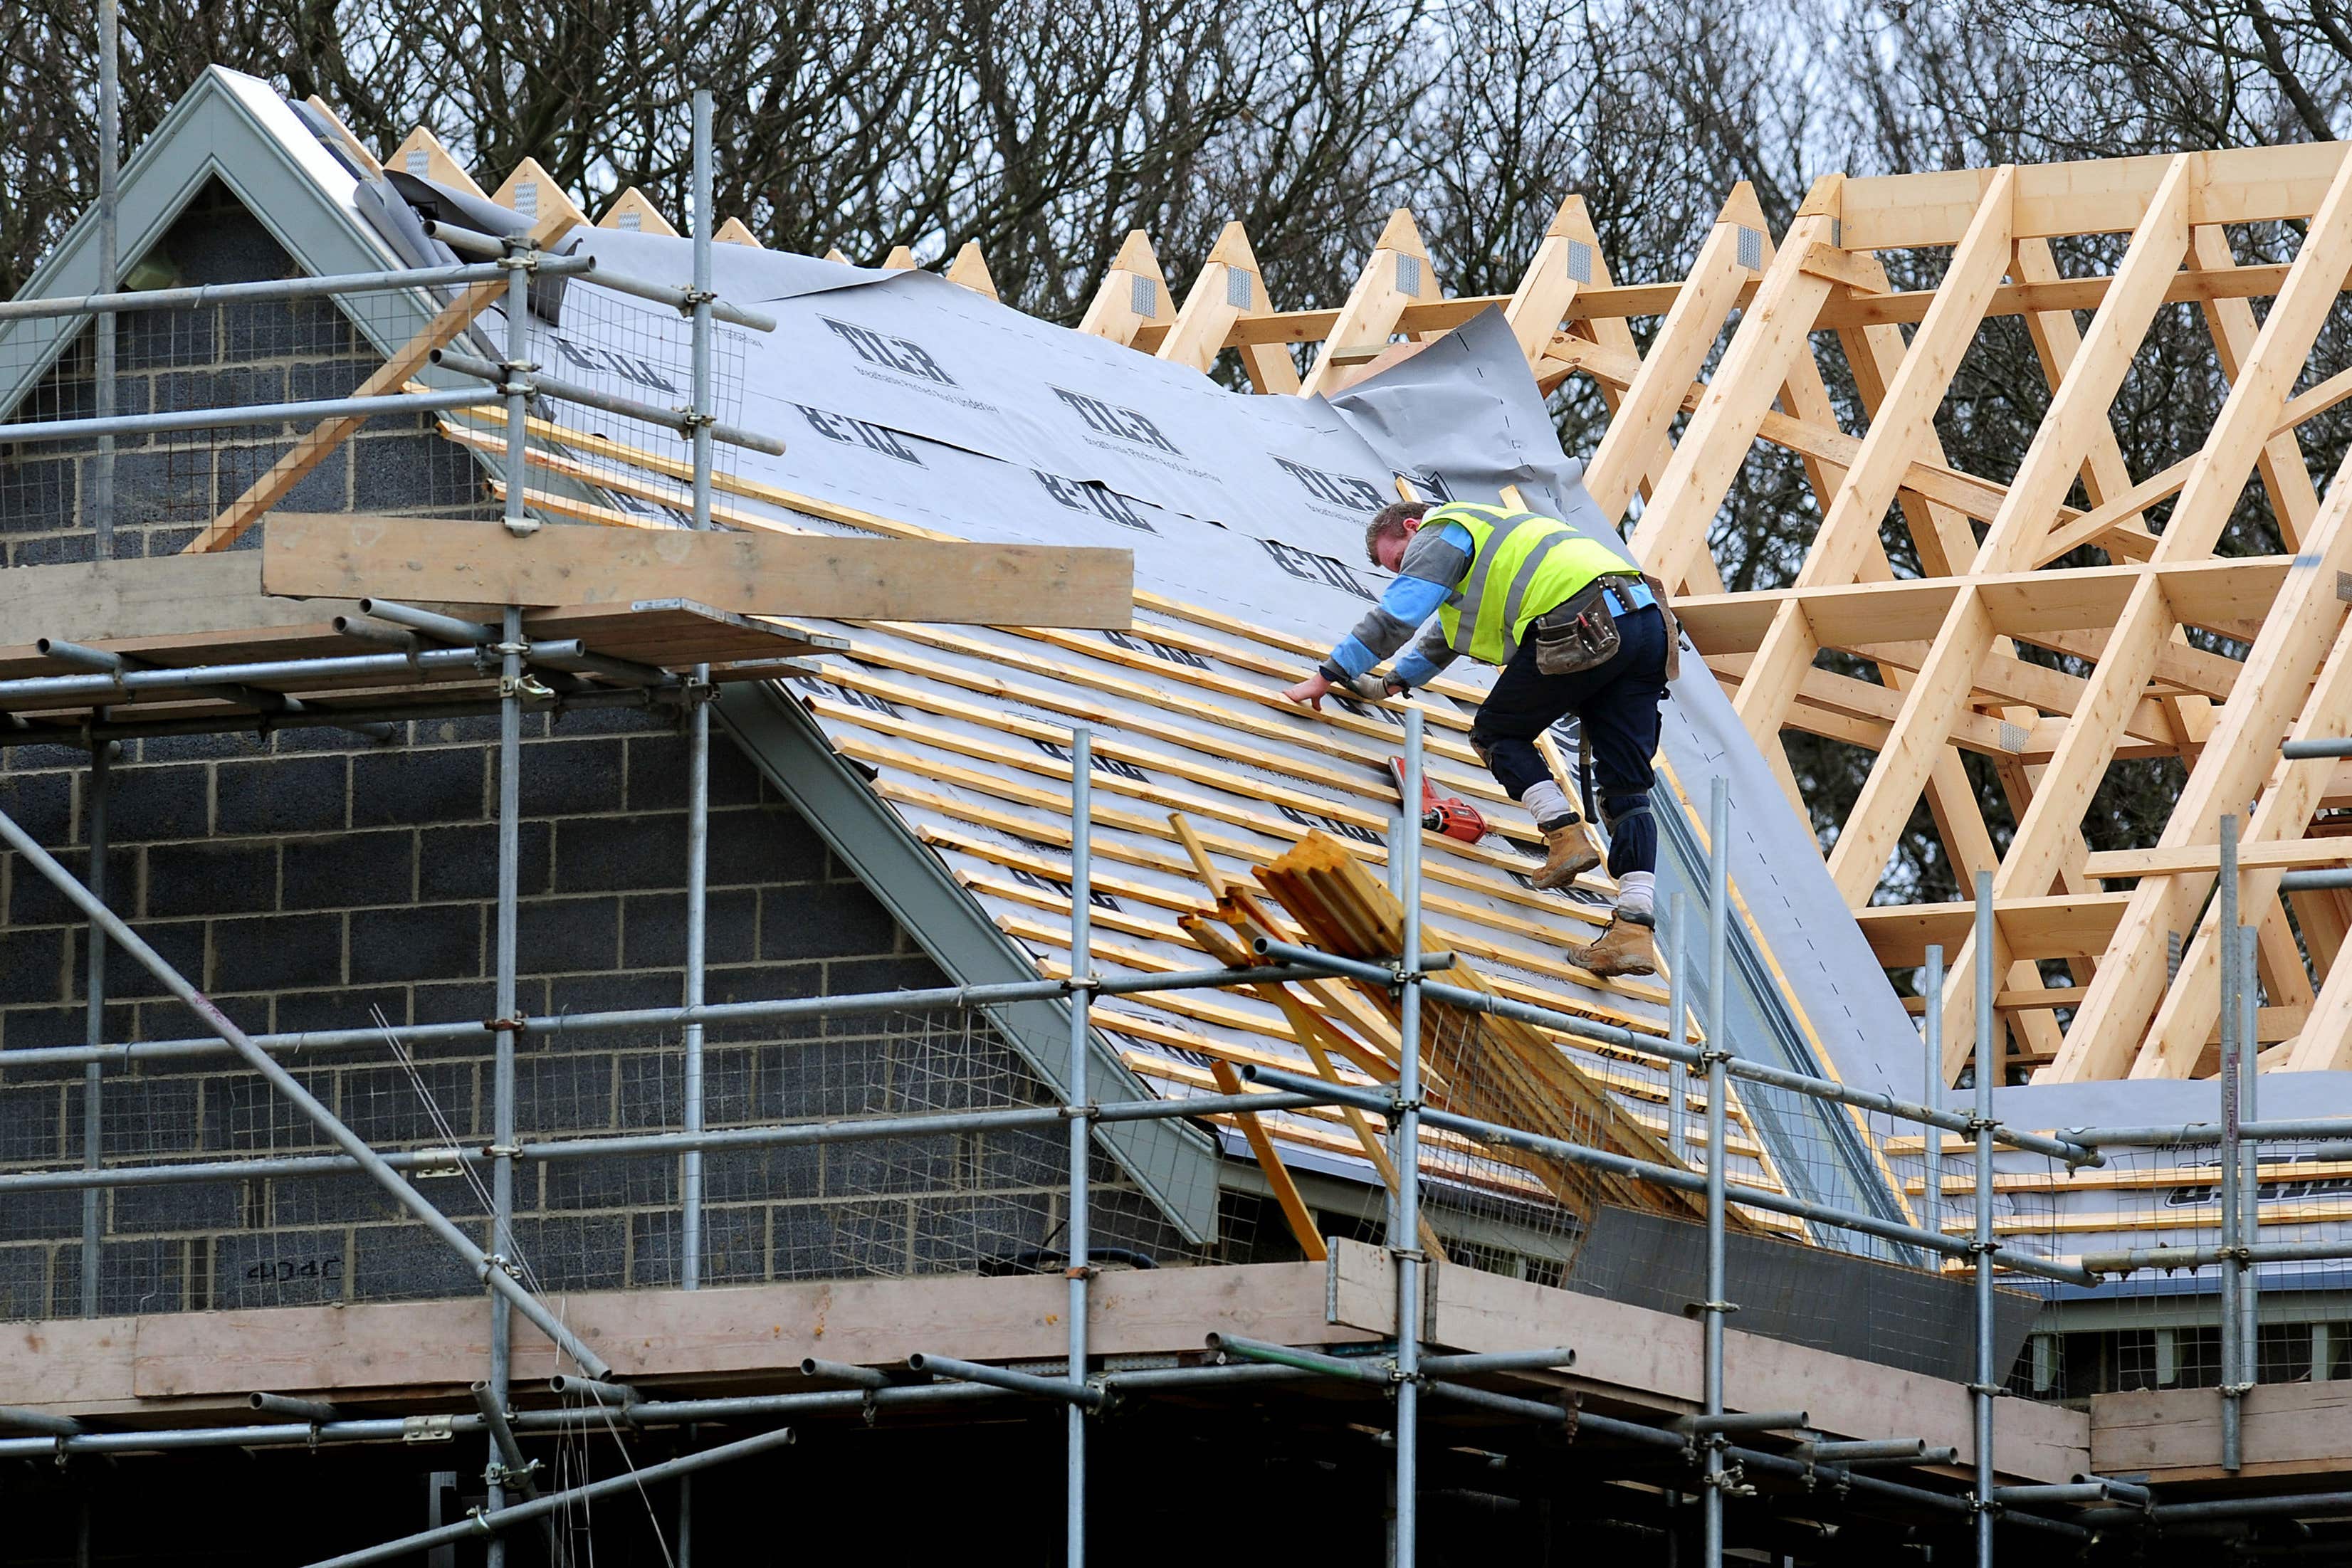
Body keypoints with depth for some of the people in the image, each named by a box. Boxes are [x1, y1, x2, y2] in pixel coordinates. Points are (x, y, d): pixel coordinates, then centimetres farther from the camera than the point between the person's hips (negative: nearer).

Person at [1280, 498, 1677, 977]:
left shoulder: (1440, 535, 10)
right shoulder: (1486, 532, 39)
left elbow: (1395, 616, 2)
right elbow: (1445, 635, 53)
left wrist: (1327, 677, 10)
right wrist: (1392, 683, 62)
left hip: (1586, 628, -9)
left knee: (1498, 735, 11)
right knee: (1626, 791, 3)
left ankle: (1566, 837, -5)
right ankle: (1634, 932, -8)